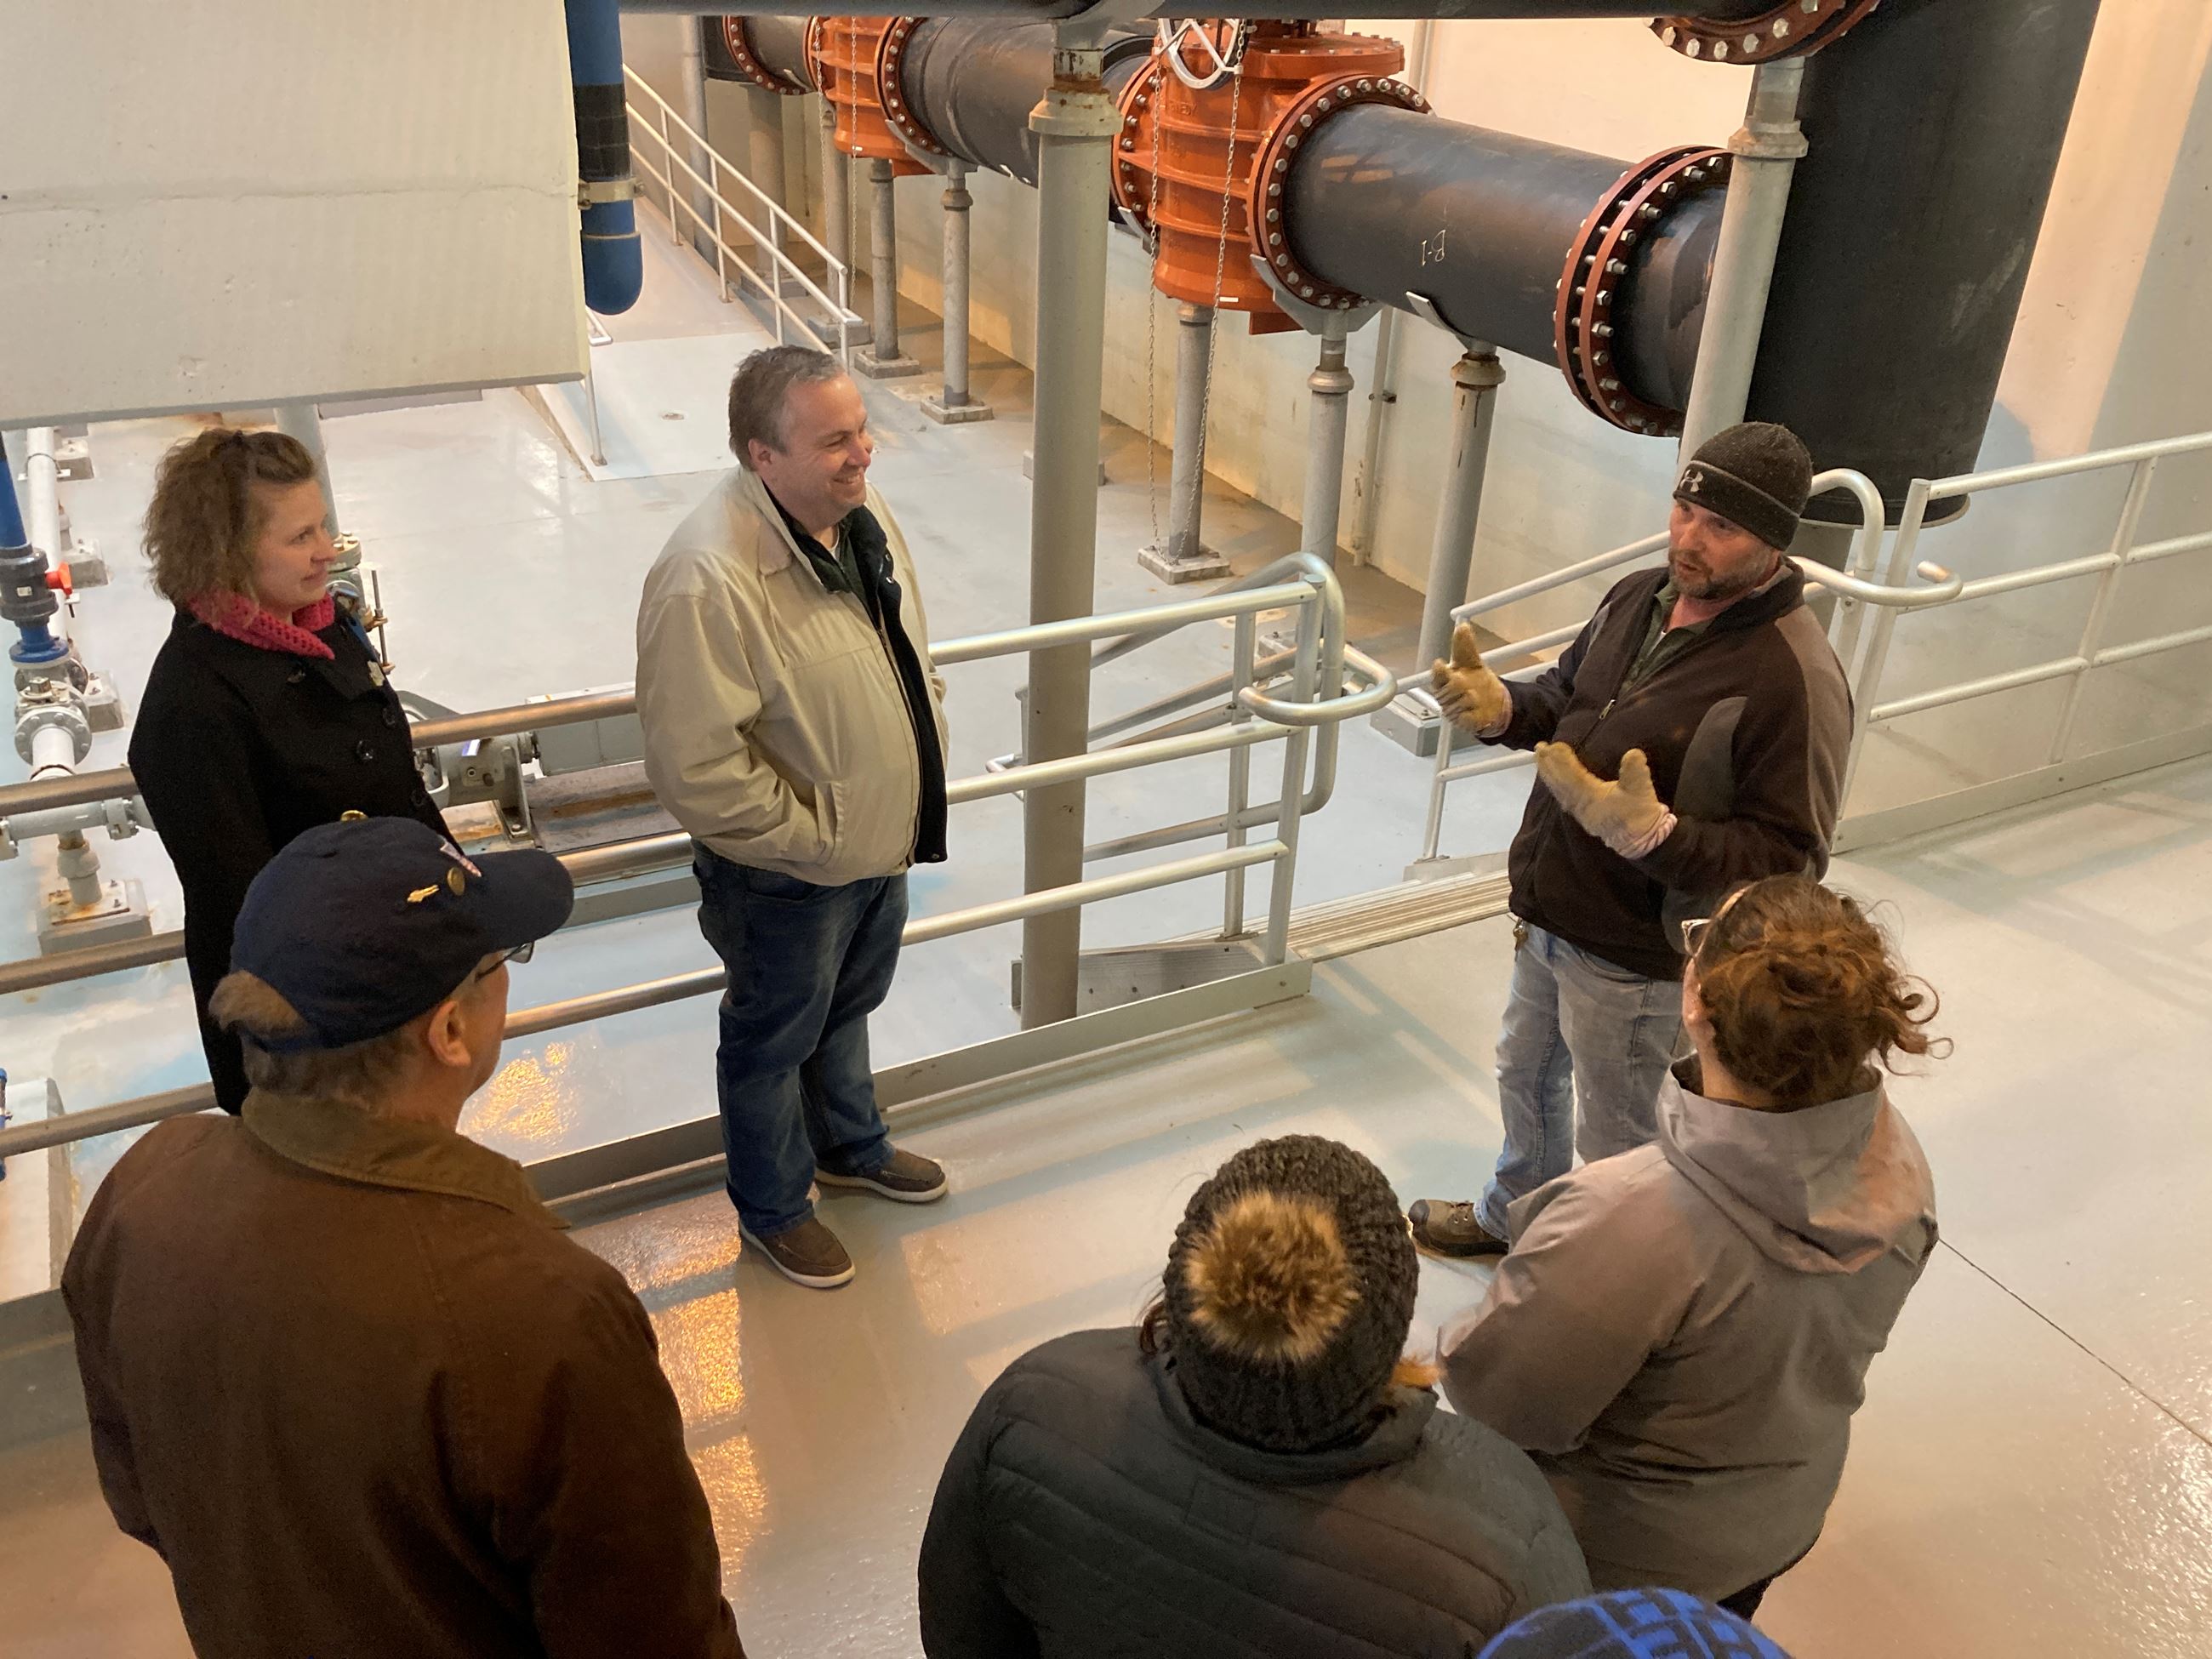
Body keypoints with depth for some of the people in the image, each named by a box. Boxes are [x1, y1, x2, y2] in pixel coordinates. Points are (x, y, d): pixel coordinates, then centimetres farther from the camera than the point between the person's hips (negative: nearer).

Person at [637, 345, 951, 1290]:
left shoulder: (859, 512, -4)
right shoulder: (709, 577, -32)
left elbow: (910, 653, 13)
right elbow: (695, 767, -31)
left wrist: (926, 756, 8)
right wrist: (811, 837, -21)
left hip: (883, 841, 8)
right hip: (787, 874, -7)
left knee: (848, 1008, 29)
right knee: (773, 1039, 17)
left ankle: (851, 1147, 55)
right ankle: (773, 1207, 41)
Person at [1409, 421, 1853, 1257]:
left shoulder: (1794, 679, -27)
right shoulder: (1638, 597, -3)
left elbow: (1788, 859, -25)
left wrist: (1652, 834, -39)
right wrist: (1501, 708, -8)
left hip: (1638, 959, -8)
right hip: (1549, 912, 8)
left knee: (1613, 1140, 15)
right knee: (1526, 1074, 30)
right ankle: (1513, 1214, 57)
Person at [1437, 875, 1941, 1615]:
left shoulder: (1629, 1219, -43)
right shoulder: (1899, 1165, -21)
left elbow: (1495, 1395, -30)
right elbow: (1839, 1330, -2)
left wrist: (1454, 1341, -9)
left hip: (1622, 1560, -5)